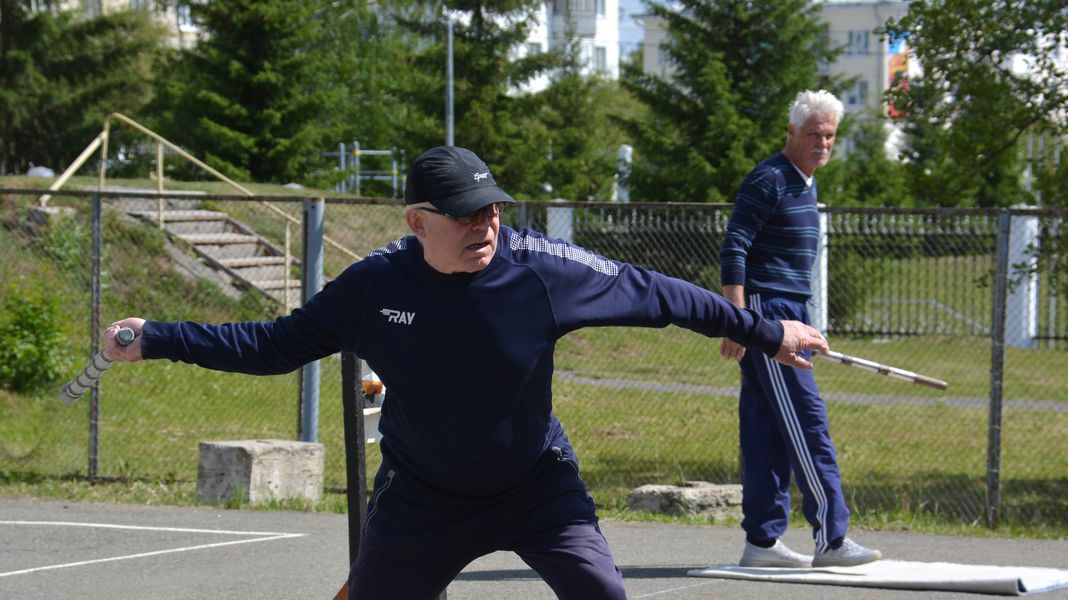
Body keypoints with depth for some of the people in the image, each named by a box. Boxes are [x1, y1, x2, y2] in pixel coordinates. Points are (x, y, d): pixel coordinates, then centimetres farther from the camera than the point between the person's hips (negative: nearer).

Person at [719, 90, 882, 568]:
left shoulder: (805, 183, 18)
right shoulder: (769, 179, -11)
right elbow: (733, 249, -17)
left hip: (789, 312, 9)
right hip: (764, 309, -9)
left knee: (770, 429, 9)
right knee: (806, 419, -11)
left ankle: (762, 541, 10)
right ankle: (831, 539, -12)